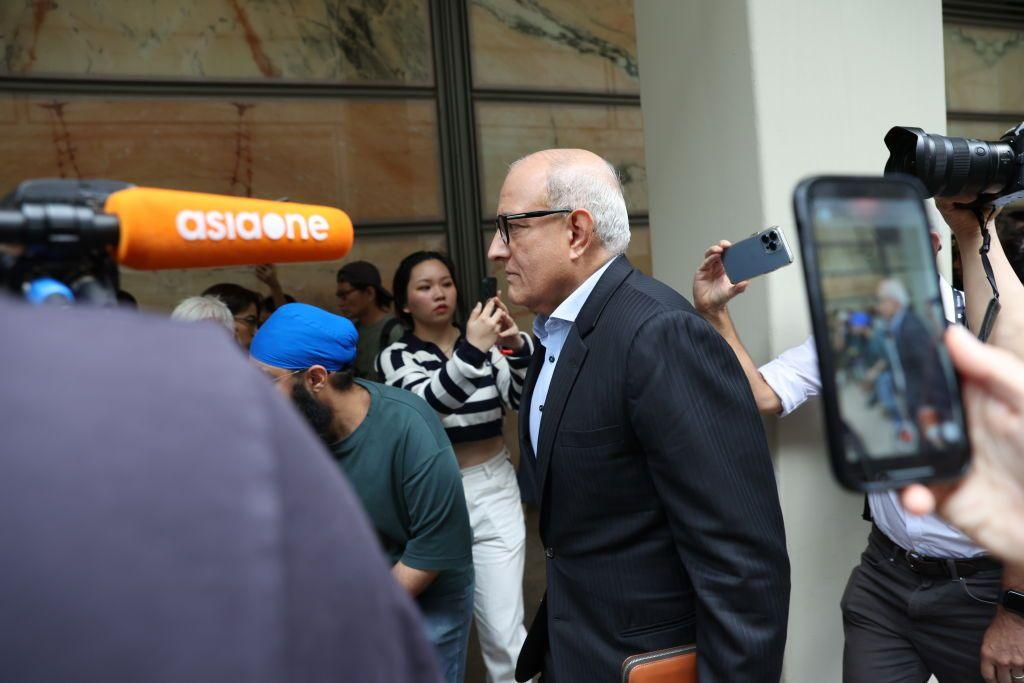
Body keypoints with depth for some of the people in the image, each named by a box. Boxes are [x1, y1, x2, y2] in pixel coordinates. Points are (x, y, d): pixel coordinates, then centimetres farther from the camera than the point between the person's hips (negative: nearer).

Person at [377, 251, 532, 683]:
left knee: (504, 628, -1)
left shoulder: (486, 343, 5)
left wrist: (517, 348, -27)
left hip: (494, 490, 1)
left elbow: (521, 401, -10)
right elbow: (428, 403, -24)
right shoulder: (396, 356, -3)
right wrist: (471, 351, -38)